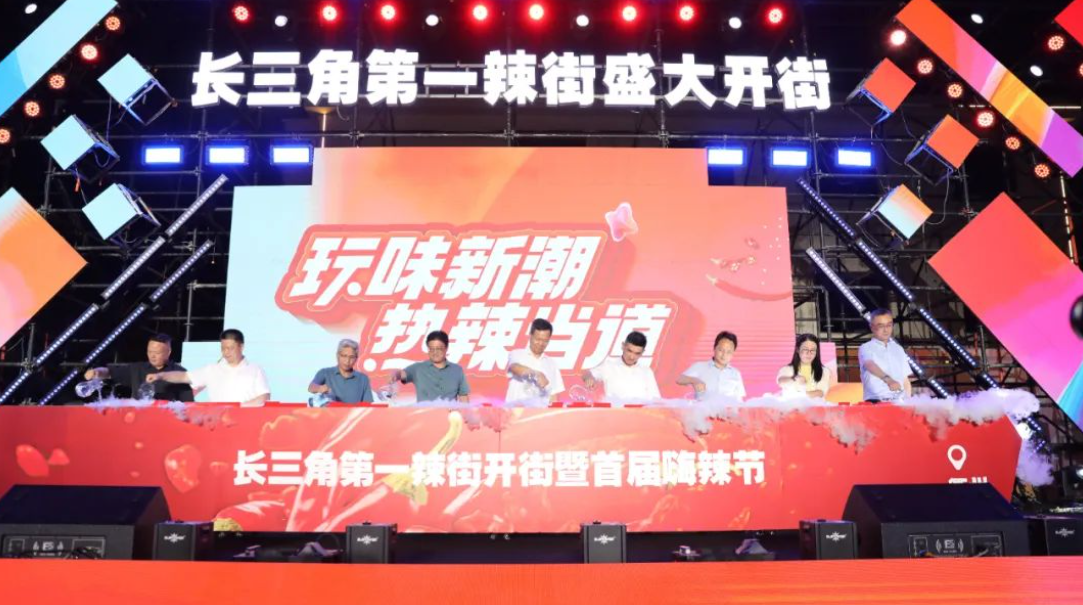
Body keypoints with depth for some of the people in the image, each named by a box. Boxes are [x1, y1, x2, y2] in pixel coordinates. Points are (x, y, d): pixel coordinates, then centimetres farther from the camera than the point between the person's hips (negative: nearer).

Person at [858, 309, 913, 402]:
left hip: (899, 402, 4)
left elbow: (905, 379, 20)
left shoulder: (898, 349, 18)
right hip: (875, 402, -4)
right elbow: (870, 365, -20)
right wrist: (887, 379, -37)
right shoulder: (866, 348, 1)